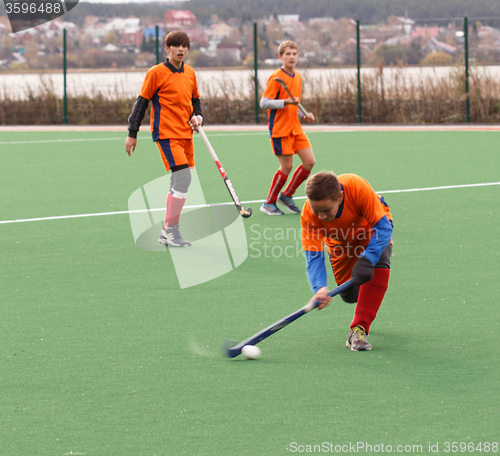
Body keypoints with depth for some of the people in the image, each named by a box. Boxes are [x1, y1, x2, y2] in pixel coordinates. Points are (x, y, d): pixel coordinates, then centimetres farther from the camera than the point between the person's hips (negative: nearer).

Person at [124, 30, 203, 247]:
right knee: (183, 177, -18)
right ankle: (171, 229, -10)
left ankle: (167, 232, 17)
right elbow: (142, 102, -3)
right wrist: (132, 134, -3)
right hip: (166, 133, -7)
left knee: (179, 184, 8)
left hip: (185, 135, 7)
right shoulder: (156, 73, -6)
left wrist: (197, 116, 3)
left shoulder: (190, 73, 12)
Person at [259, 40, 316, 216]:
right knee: (287, 166, -5)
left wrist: (303, 115, 7)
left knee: (309, 161, 0)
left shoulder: (298, 77, 12)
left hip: (295, 128, 7)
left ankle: (286, 195, 15)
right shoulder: (276, 78, -12)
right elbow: (264, 103, -17)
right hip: (280, 128, -7)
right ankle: (269, 203, 10)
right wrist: (286, 102, -27)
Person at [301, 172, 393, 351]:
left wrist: (367, 260, -51)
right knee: (349, 294, 4)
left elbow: (383, 228, -37)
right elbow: (313, 256, -33)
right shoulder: (309, 215, -35)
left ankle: (359, 329, -31)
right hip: (340, 240, 3)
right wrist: (320, 288, -52)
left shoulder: (358, 188, -43)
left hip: (371, 227, -3)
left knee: (379, 264, -33)